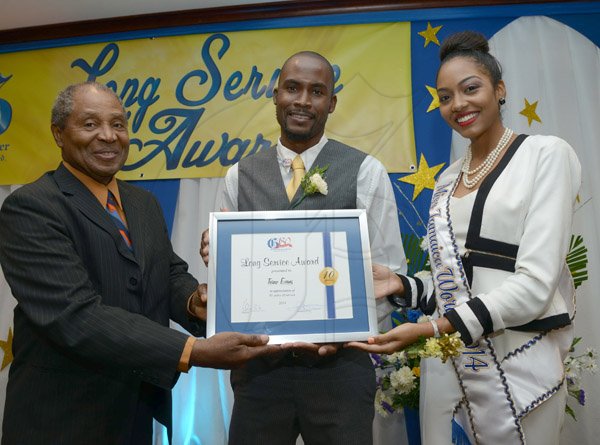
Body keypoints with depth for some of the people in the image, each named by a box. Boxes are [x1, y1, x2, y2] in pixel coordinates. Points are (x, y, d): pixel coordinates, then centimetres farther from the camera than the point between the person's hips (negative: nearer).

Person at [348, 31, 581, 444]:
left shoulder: (547, 154, -8)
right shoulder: (447, 179, 10)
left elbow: (535, 283, -17)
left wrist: (431, 329, -23)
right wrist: (402, 285, -4)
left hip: (516, 364, -5)